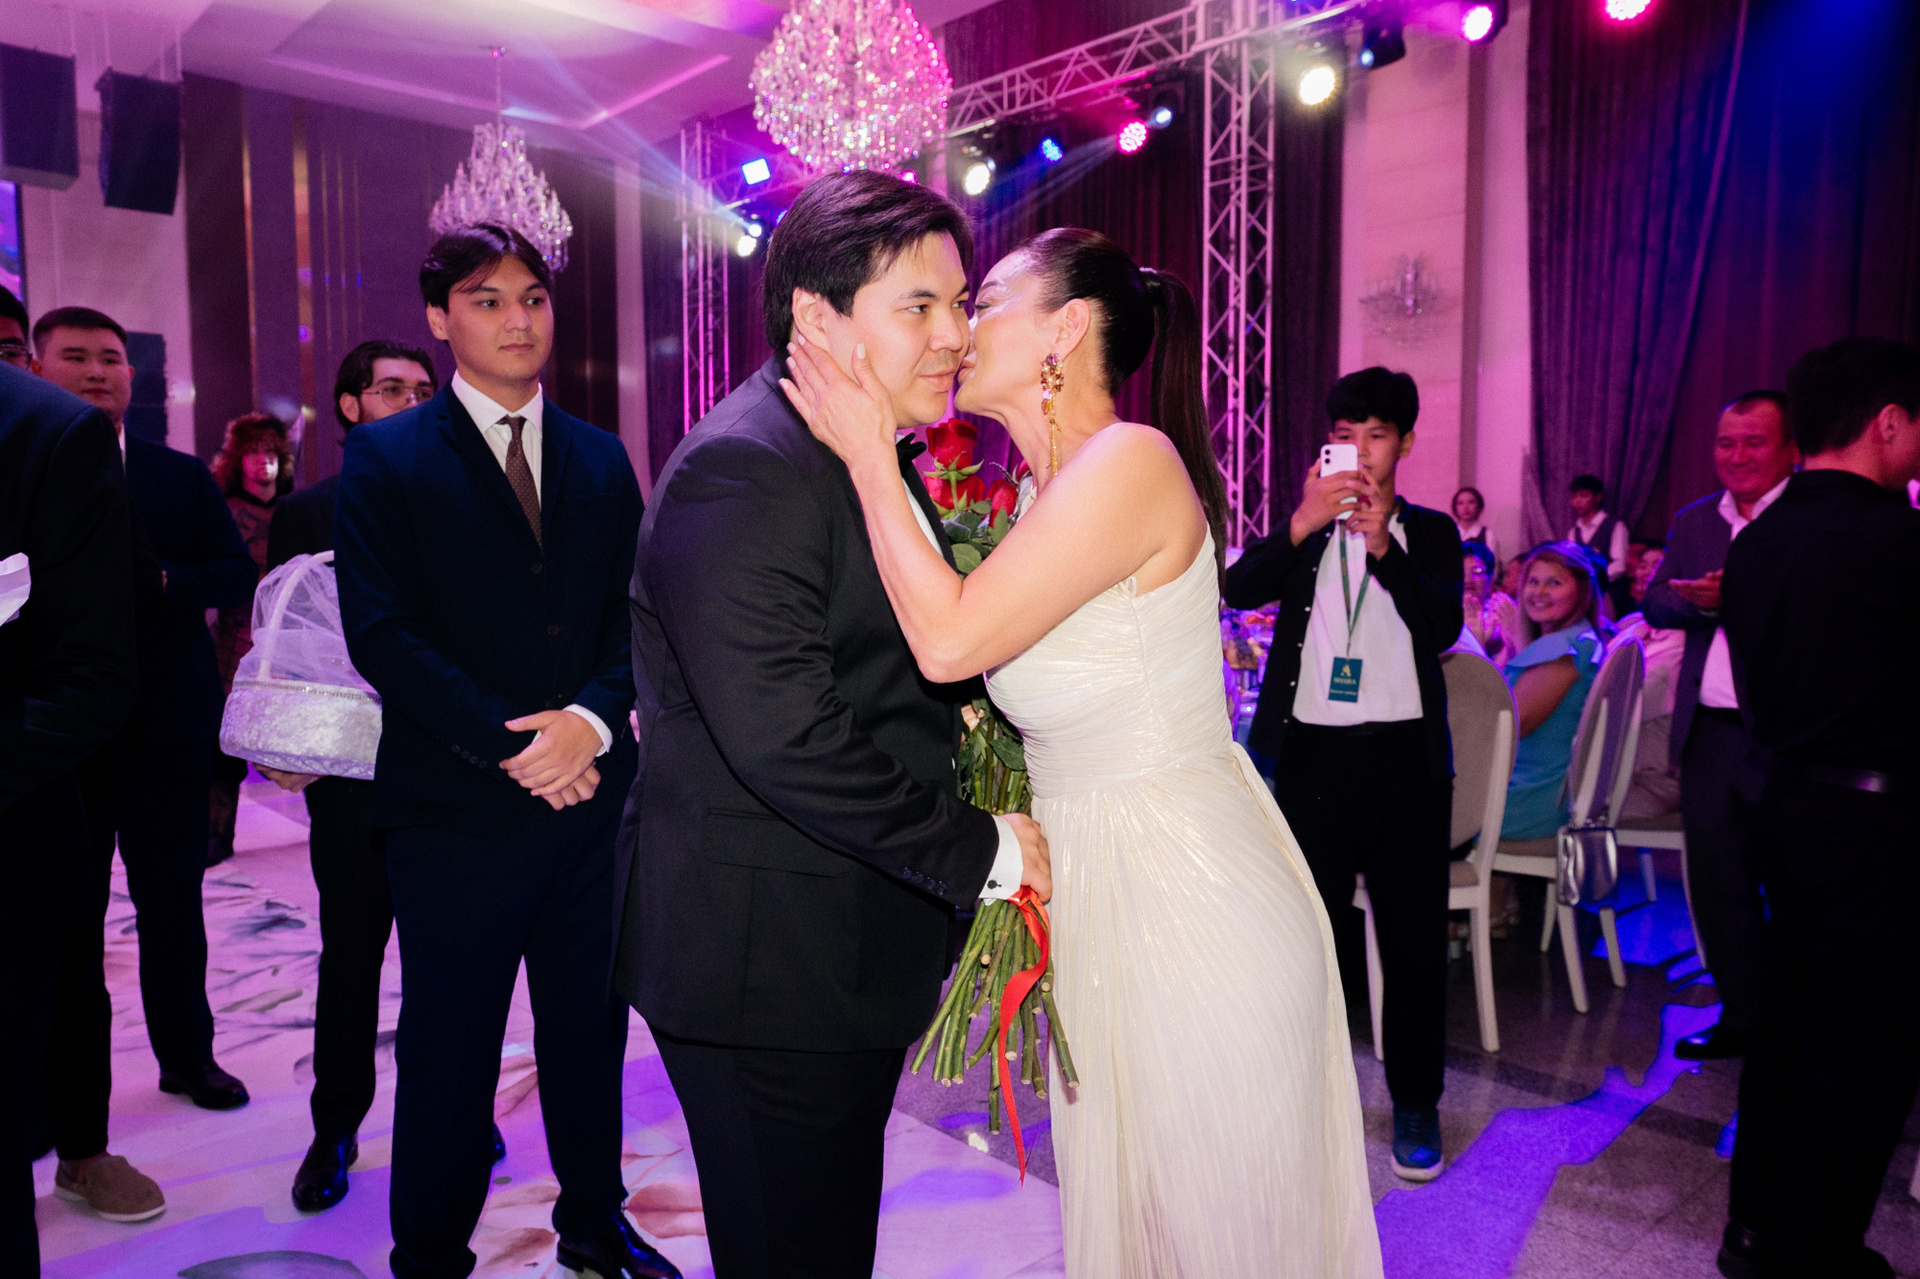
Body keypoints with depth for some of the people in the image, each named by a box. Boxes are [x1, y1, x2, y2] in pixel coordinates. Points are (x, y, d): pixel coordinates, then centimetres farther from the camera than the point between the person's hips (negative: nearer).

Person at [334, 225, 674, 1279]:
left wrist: (591, 717, -12)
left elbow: (634, 617, 6)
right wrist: (508, 744, -15)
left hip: (591, 790, 4)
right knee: (449, 1047, 9)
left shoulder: (601, 460, 12)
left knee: (590, 1031, 15)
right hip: (457, 807, -3)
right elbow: (380, 635, -8)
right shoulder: (384, 458, 0)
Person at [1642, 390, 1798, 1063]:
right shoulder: (1693, 521, 13)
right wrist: (1700, 601, -13)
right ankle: (1741, 1015, 27)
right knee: (1717, 883, 12)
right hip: (1710, 733, 5)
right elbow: (1656, 602, 6)